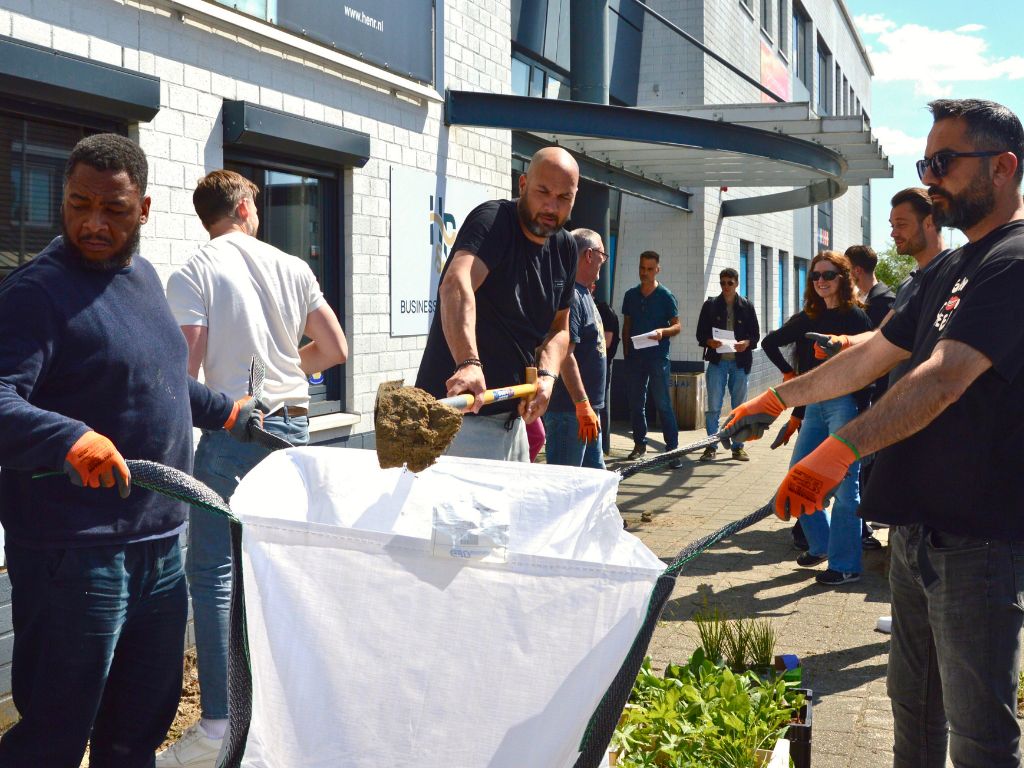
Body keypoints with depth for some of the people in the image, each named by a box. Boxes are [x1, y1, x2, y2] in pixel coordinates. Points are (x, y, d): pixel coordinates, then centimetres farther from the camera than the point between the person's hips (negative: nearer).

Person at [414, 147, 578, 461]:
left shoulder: (565, 248, 9)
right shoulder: (493, 219, -15)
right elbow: (455, 285, -34)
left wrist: (546, 376, -6)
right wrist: (469, 363, -51)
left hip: (512, 417, 8)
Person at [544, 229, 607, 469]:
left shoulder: (583, 294, 16)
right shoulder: (570, 295, -16)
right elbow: (565, 354, -23)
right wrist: (583, 405, -25)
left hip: (586, 408, 11)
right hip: (570, 410, -11)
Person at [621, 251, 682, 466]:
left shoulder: (665, 296, -1)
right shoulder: (631, 295, 11)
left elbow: (677, 326, -1)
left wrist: (663, 331, -21)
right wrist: (626, 351, 8)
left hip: (658, 357, -4)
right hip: (635, 357, 4)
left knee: (663, 404, -7)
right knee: (635, 402, 10)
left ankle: (672, 449, -7)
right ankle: (639, 443, 23)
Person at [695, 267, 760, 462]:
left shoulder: (747, 306, 6)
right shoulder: (710, 305, 5)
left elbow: (755, 334, 5)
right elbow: (701, 333, 4)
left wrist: (746, 343, -16)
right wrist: (710, 342, -17)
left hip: (740, 362, 1)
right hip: (717, 360, -1)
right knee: (713, 407, -4)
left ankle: (738, 447, 16)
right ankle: (711, 447, 3)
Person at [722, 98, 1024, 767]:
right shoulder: (949, 271, 18)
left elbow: (946, 376, -26)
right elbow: (875, 355, 26)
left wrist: (843, 449, -36)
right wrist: (781, 398, 28)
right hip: (918, 525, 9)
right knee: (913, 702, 17)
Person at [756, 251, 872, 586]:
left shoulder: (854, 316, -6)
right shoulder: (807, 318, 11)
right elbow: (770, 342, 25)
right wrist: (789, 373, 14)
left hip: (845, 404, -7)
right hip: (813, 405, 7)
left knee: (844, 485, -7)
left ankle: (845, 565, -1)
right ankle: (821, 544, 25)